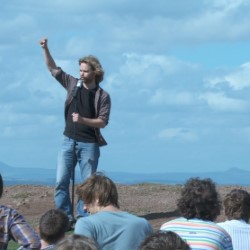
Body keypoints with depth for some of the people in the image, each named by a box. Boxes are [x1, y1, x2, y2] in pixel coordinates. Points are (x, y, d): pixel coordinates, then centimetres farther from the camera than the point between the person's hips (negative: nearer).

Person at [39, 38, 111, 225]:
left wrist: (83, 120, -23)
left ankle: (83, 216, 7)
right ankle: (65, 216, 1)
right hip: (69, 141, 3)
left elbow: (102, 122, -9)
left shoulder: (103, 96, -5)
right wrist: (45, 49, -4)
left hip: (89, 144, -3)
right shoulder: (73, 84, 5)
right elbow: (53, 69, 9)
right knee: (61, 181, -3)